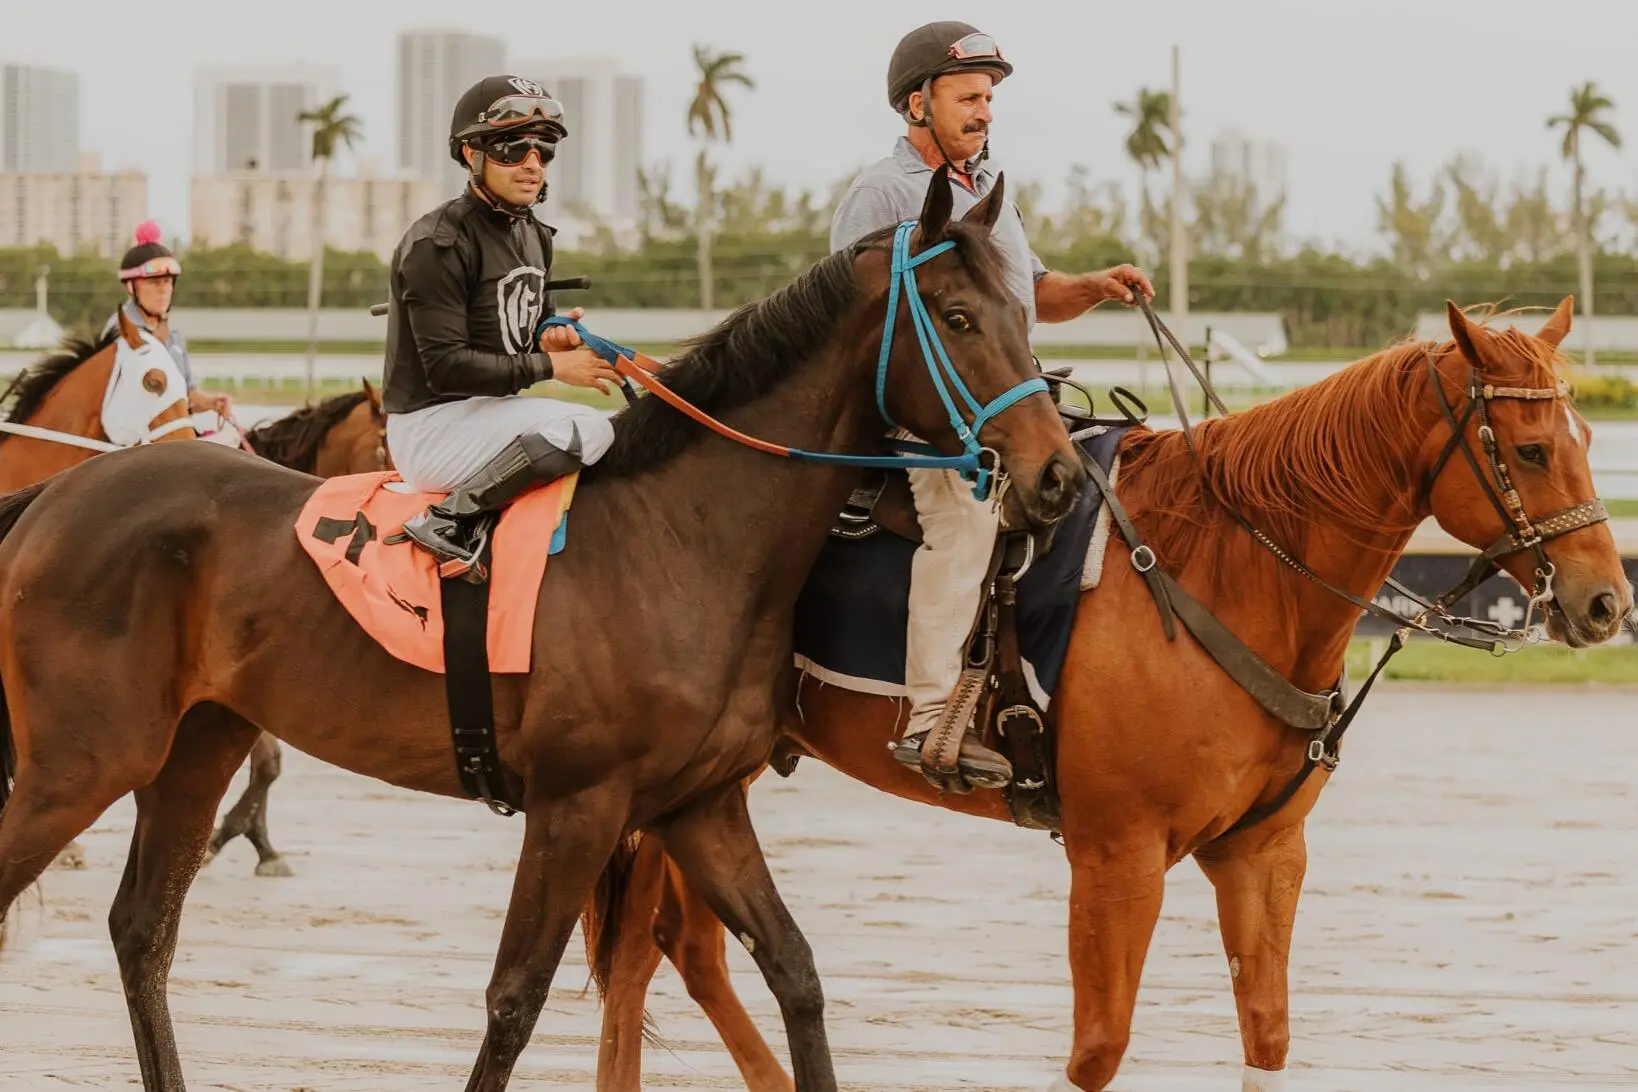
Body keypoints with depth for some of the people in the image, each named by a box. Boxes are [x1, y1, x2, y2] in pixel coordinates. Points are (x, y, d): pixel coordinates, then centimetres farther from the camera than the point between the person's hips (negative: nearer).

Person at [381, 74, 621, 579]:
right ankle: (450, 521, -24)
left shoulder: (533, 236, 12)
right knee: (585, 430, -29)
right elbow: (446, 367, -22)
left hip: (492, 412, 10)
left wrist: (551, 336, 1)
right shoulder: (438, 243, -16)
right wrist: (550, 366, -21)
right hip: (431, 426, -10)